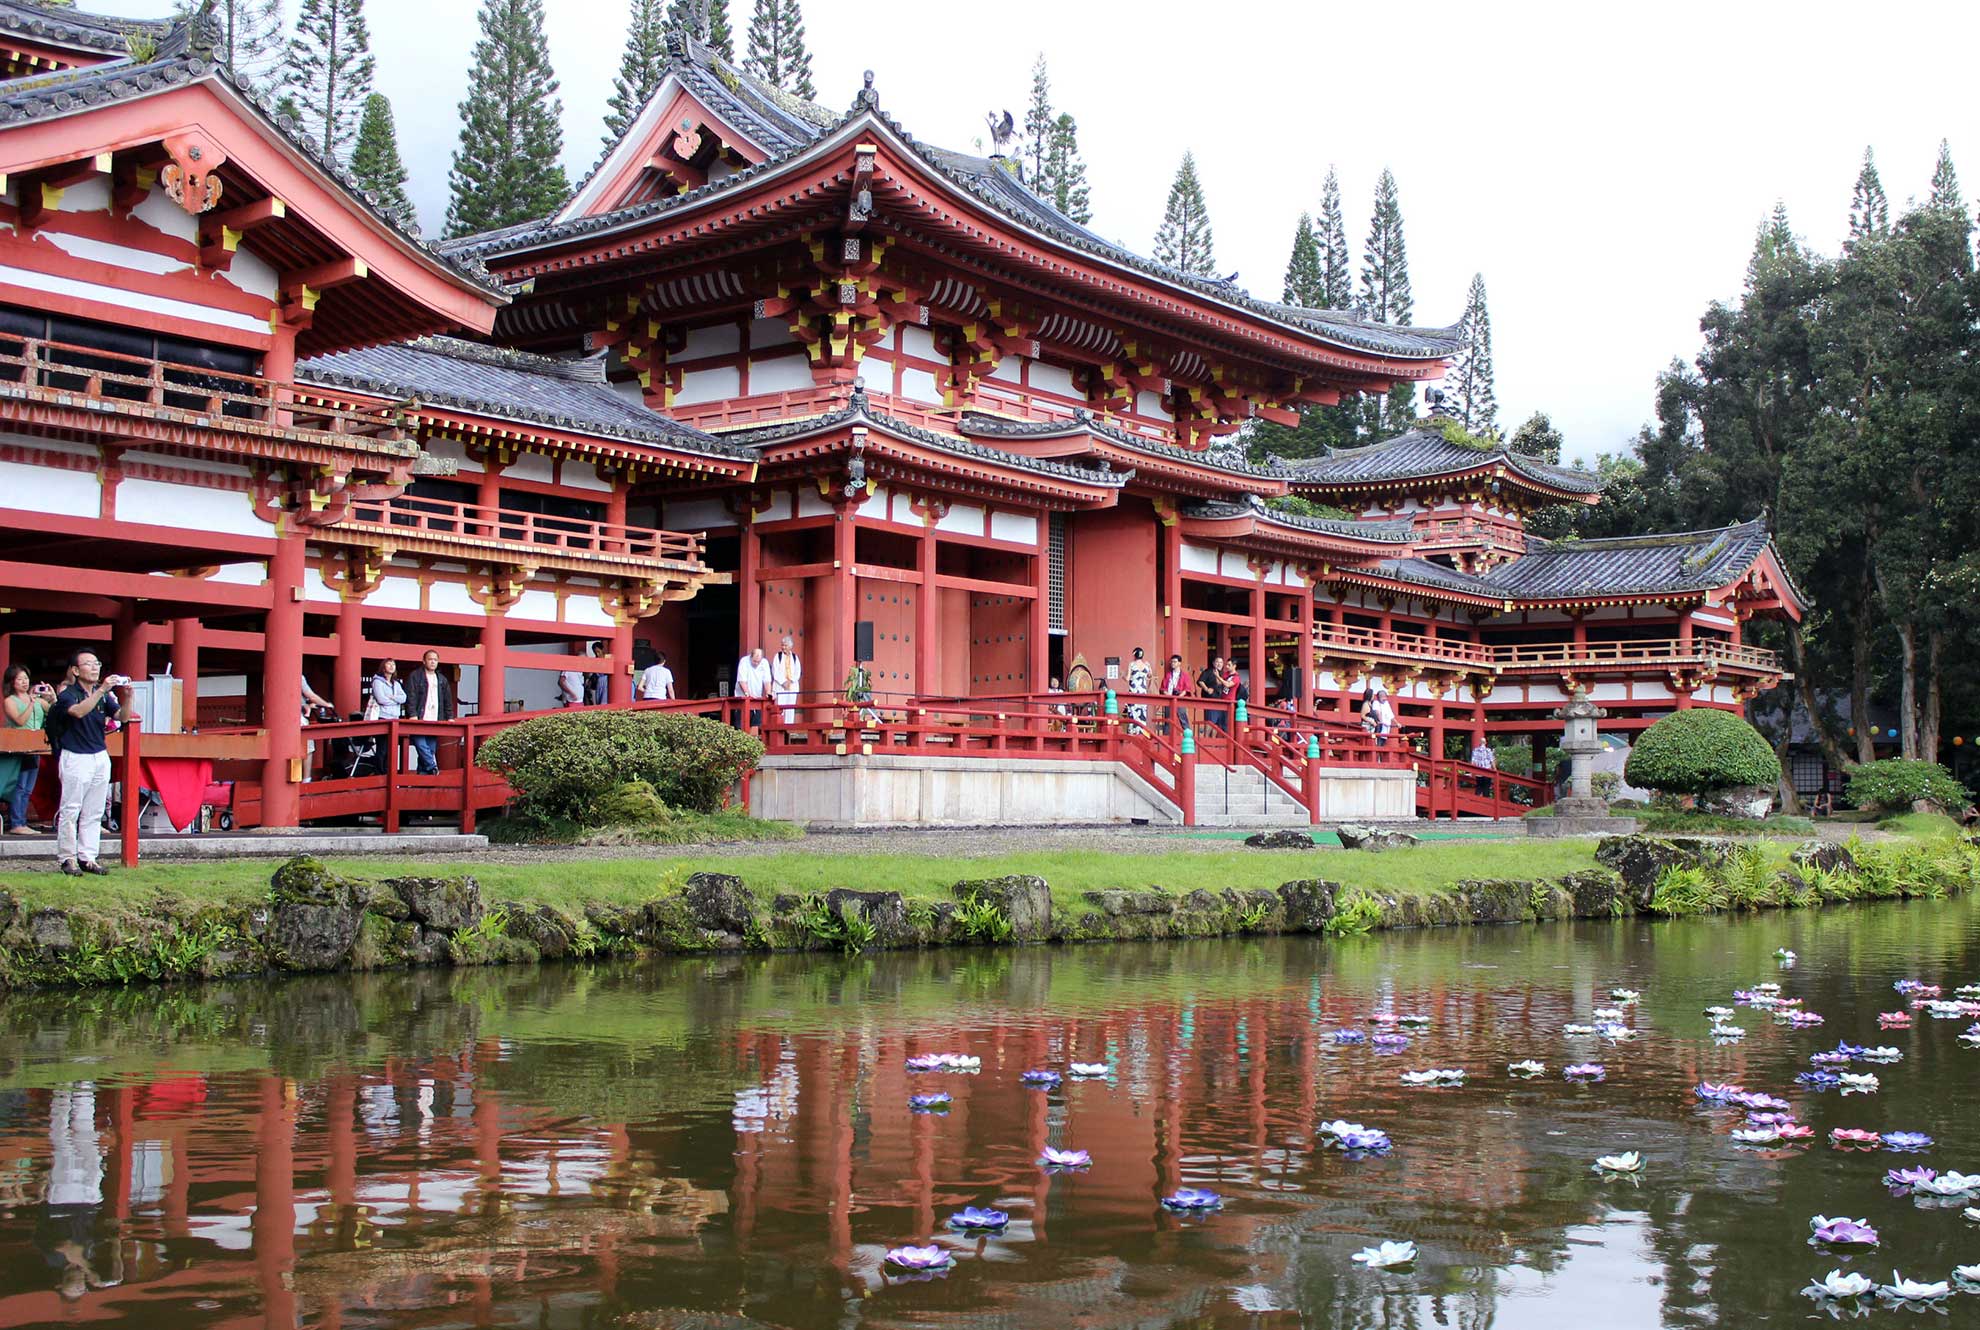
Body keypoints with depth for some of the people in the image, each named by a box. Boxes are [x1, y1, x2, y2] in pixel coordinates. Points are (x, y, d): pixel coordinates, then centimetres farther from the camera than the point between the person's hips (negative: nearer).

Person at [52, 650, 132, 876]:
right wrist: (101, 690, -32)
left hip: (100, 756, 5)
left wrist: (127, 696, -16)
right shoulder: (67, 695, -4)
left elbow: (122, 716, 2)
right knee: (70, 811, -4)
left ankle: (87, 858, 9)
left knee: (94, 813, 5)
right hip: (75, 757, -5)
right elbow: (78, 711, -25)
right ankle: (67, 858, 3)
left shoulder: (104, 695, 12)